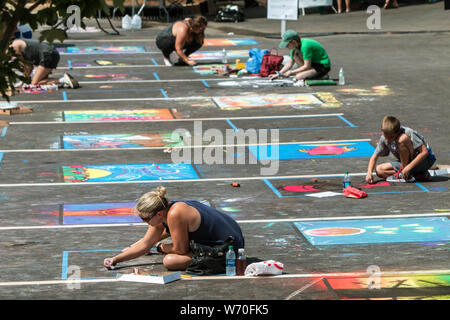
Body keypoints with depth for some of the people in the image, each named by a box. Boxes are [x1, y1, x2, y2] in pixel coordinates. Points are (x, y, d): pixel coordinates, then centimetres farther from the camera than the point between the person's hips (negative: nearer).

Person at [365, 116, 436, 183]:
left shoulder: (408, 133, -25)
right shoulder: (384, 139, -8)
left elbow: (425, 152, -29)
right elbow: (374, 157, -1)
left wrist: (408, 167, -36)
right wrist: (369, 173, -20)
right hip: (406, 163, 7)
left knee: (402, 139, -30)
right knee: (379, 170, -13)